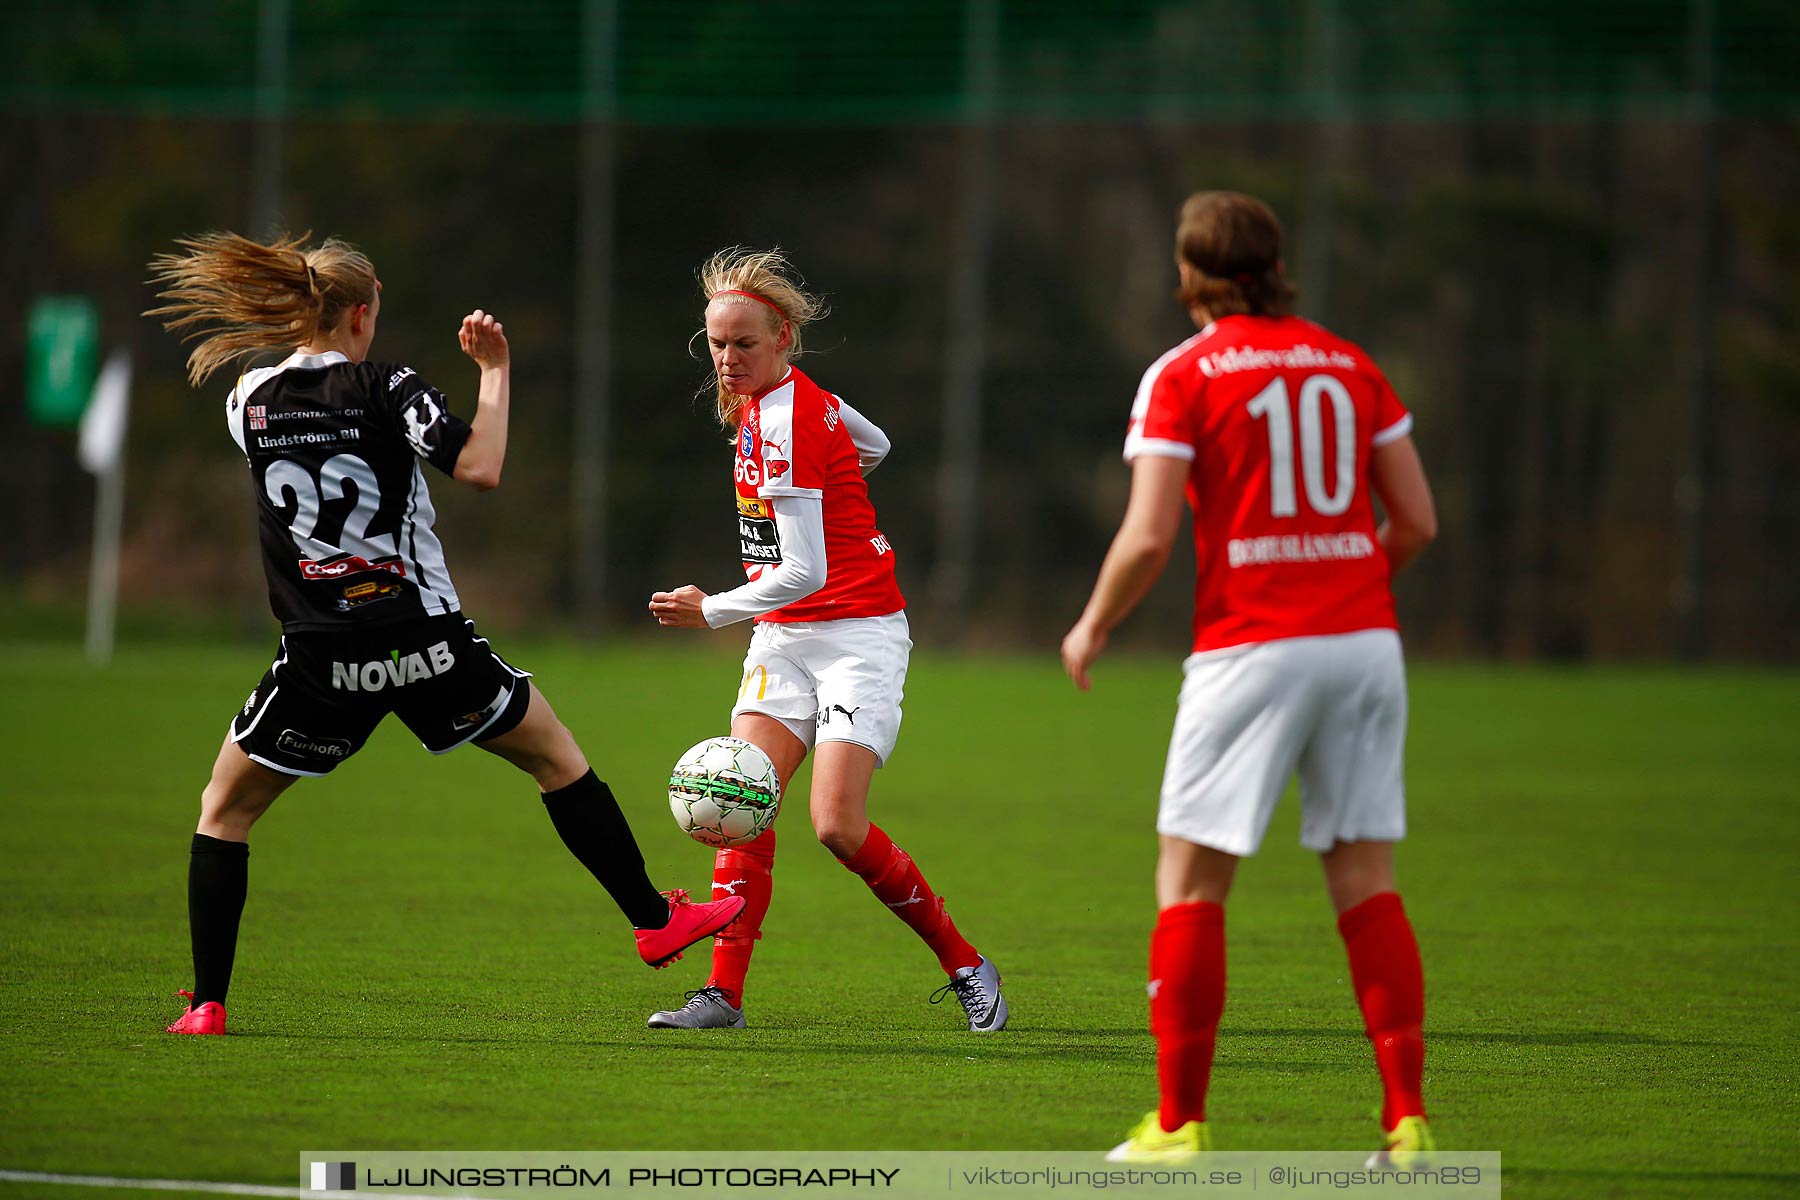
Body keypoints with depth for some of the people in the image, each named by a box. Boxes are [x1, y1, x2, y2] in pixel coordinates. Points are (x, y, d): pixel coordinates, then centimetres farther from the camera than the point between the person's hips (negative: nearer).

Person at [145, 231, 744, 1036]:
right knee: (558, 760, 19)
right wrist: (495, 372, -5)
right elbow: (479, 469, -18)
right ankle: (654, 919, 24)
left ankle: (207, 1004, 3)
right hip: (425, 649, -1)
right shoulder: (382, 387, -7)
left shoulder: (248, 400, 2)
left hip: (321, 661, 1)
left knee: (224, 810, 15)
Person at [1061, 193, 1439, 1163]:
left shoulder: (1183, 376, -2)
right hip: (1364, 637, 4)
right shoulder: (1350, 366, 11)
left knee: (1190, 876, 3)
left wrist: (1093, 626, 7)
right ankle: (1406, 1117, -2)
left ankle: (1179, 1122, -1)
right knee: (1364, 881, 7)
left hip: (1251, 645, -4)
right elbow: (1417, 519, 10)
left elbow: (1147, 537, -10)